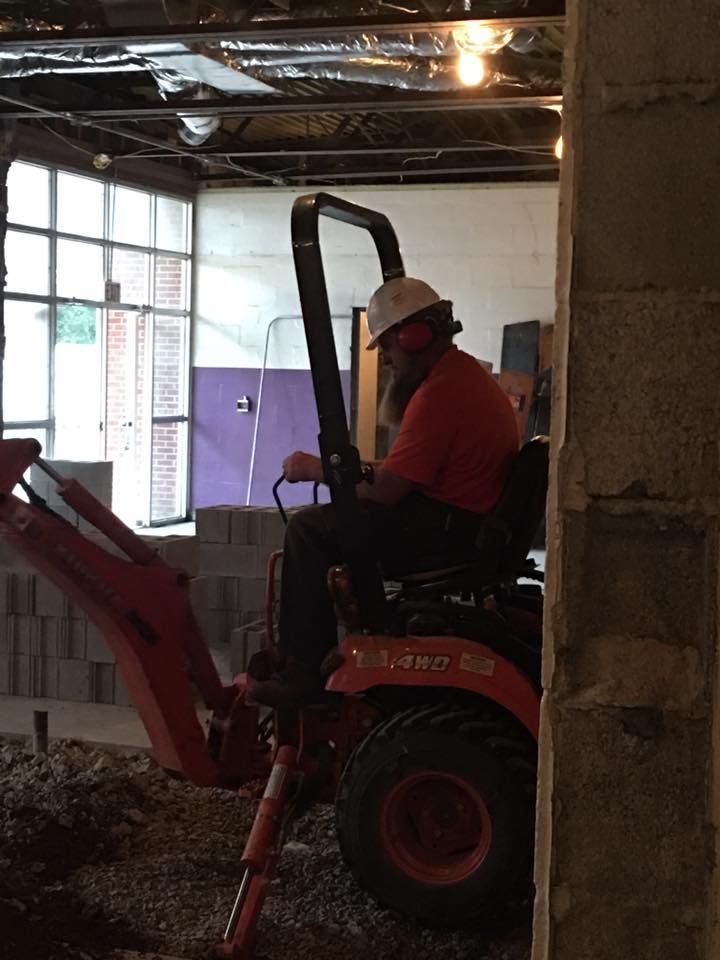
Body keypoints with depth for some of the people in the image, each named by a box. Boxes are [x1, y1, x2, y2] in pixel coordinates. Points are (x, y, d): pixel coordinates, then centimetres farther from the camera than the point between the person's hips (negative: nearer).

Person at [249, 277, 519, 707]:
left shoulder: (439, 392, -18)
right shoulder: (468, 374, 16)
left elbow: (387, 489, -19)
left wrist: (316, 469, -7)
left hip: (448, 526, -11)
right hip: (474, 521, 11)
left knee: (310, 530, -13)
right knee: (330, 521, 21)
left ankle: (302, 673, -12)